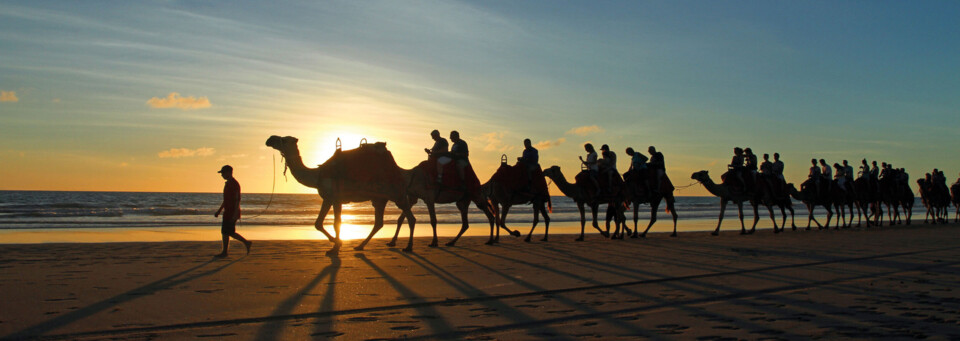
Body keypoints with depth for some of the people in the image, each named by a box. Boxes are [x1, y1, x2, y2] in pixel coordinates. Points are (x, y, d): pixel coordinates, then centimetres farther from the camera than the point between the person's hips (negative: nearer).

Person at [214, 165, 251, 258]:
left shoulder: (235, 184, -15)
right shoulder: (228, 183, 16)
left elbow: (237, 199, -20)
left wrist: (235, 214, -24)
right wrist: (219, 210, 23)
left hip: (232, 213, -10)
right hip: (227, 213, 10)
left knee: (225, 232, -4)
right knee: (230, 232, 12)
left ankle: (224, 252, 5)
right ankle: (246, 243, 18)